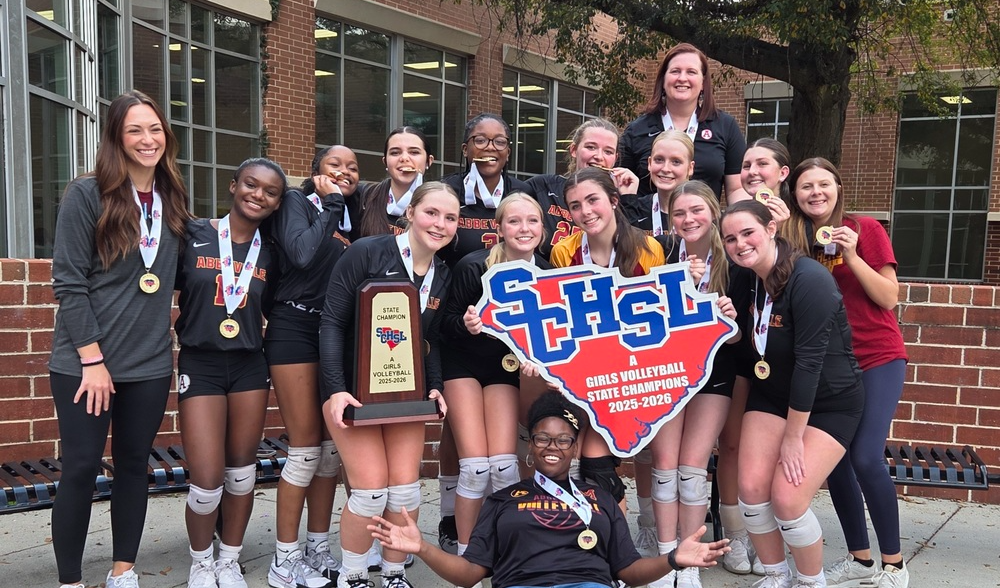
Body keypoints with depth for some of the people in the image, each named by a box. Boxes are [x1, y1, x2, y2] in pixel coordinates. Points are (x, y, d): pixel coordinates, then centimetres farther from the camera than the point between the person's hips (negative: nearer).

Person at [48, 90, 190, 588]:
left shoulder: (172, 200, 7)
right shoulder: (86, 194, -8)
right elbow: (68, 282, -11)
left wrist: (170, 345, 8)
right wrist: (93, 360, -14)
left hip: (150, 362, 4)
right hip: (85, 361, -4)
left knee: (134, 464, 11)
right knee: (81, 469, 2)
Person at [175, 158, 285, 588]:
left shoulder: (270, 253, 5)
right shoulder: (193, 236, -4)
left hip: (250, 367, 3)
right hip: (199, 366, -3)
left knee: (241, 474, 11)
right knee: (207, 482, -5)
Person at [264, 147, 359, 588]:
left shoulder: (352, 215, 14)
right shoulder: (297, 202, -1)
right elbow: (302, 254, -20)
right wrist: (332, 203, -10)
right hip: (295, 329, -6)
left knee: (332, 445, 8)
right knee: (306, 448, -5)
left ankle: (318, 548, 21)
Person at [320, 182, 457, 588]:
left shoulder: (443, 276, 4)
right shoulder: (366, 253, -14)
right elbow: (332, 321, -14)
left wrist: (435, 387, -5)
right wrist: (336, 389, -21)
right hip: (352, 389, -5)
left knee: (405, 488, -1)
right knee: (371, 489, -10)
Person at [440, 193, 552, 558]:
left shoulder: (547, 273, -8)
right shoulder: (473, 266, -19)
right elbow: (447, 323, -10)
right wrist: (466, 324, -32)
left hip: (506, 367, 3)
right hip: (463, 363, -3)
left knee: (504, 466, -8)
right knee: (475, 467, -12)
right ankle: (464, 555, 7)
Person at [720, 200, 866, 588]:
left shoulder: (809, 280, -26)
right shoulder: (746, 279, -3)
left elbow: (809, 361, -26)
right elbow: (746, 346, 6)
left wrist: (793, 437, -21)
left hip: (830, 404, -6)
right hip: (772, 396, 6)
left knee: (787, 499, -14)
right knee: (751, 488, -7)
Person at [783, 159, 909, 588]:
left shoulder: (866, 229, -6)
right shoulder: (793, 240, 2)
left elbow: (888, 298, -9)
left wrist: (851, 255, -20)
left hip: (877, 359, -4)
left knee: (866, 457, -14)